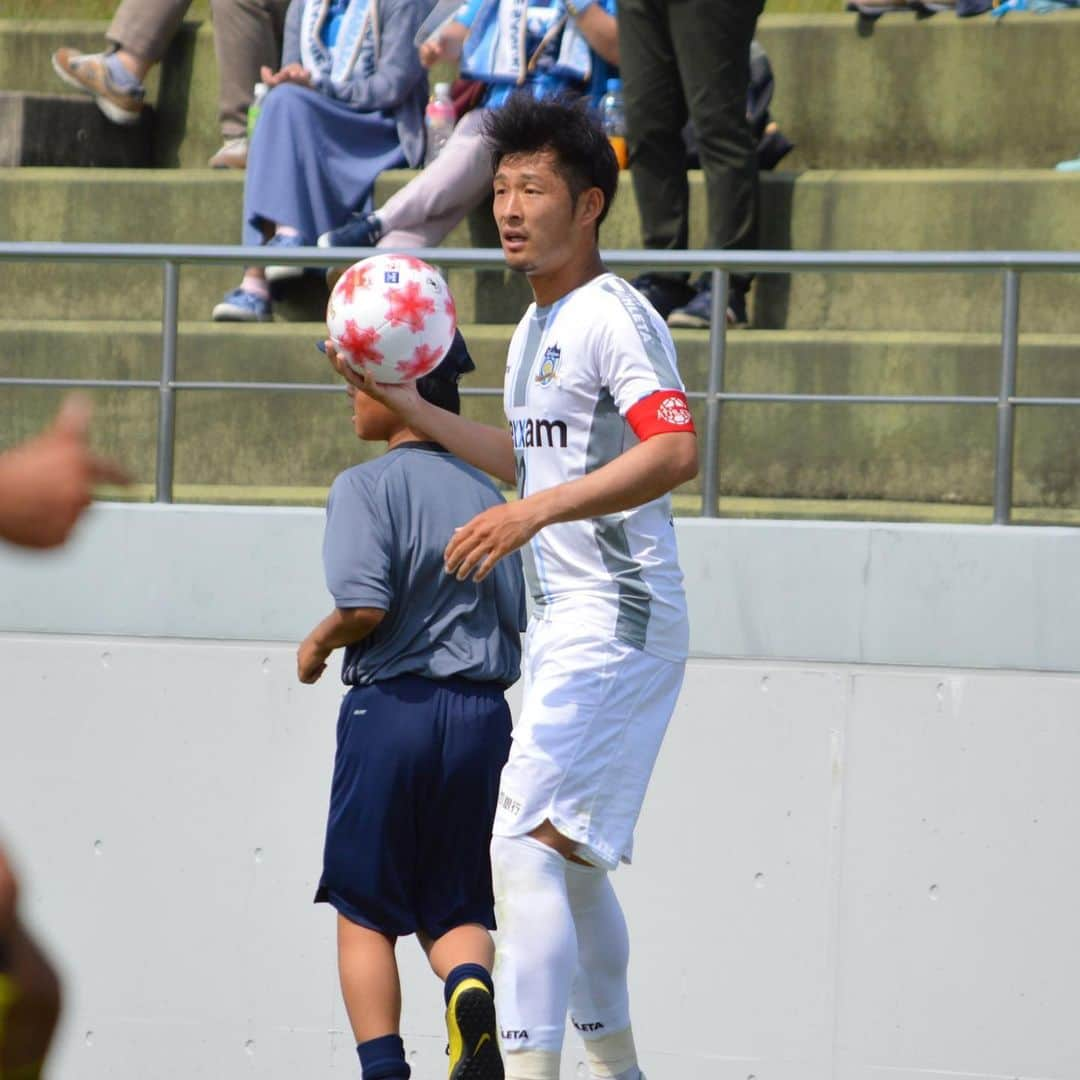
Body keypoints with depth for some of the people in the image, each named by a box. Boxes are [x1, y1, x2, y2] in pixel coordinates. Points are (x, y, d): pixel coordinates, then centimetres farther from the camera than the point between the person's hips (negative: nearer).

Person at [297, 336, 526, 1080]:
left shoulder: (367, 487, -8)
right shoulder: (485, 494, 9)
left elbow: (364, 604, -20)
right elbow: (521, 620, 5)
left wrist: (319, 642, -1)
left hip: (390, 711, -4)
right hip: (482, 713, 4)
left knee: (364, 909, 8)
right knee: (454, 909, 11)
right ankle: (471, 988, -21)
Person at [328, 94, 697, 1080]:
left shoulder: (613, 317, -14)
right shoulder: (536, 327, 17)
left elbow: (674, 450, -28)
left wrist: (536, 513, -34)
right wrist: (410, 406, 26)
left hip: (618, 619, -10)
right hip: (564, 627, 10)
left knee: (527, 844, -20)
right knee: (570, 861, 19)